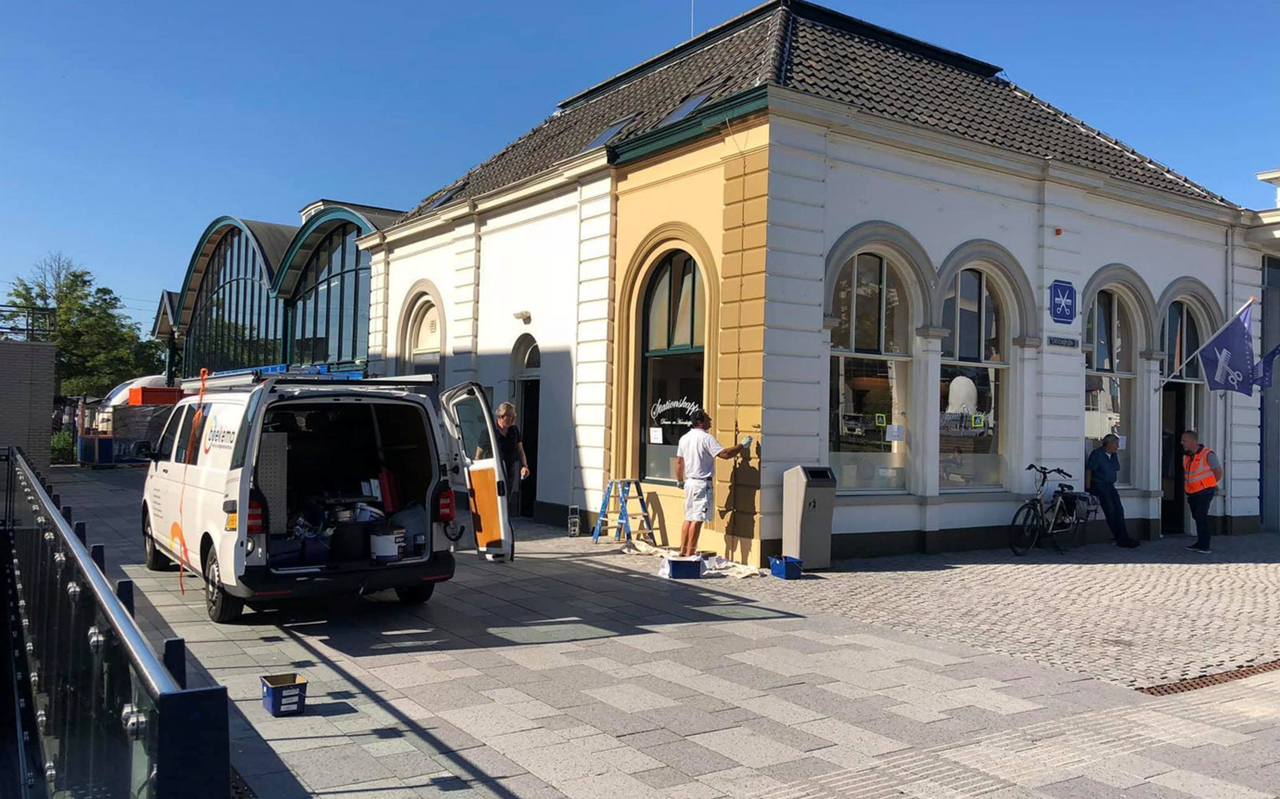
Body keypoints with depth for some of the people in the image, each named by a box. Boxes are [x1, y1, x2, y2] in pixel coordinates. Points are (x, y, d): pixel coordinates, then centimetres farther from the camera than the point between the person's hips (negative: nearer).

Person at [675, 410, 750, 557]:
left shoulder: (684, 438, 10)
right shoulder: (706, 438, -14)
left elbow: (679, 462, 15)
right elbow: (724, 454, -21)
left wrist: (680, 480, 26)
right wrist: (742, 446, -10)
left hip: (689, 482, 8)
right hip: (702, 483, -8)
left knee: (689, 518, 14)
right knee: (697, 519, -4)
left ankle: (683, 550, 18)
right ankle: (690, 553, -3)